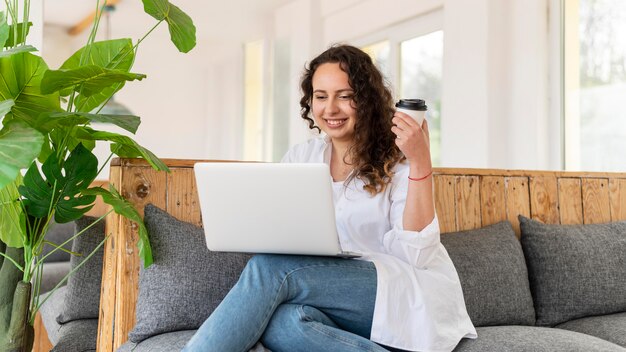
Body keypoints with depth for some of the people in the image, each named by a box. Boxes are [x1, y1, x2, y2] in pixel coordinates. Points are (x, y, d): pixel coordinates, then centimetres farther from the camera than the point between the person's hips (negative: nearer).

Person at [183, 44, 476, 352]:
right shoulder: (299, 158, 12)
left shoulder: (397, 160, -1)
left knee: (271, 268, -28)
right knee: (281, 320, -34)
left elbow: (414, 257, -12)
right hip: (340, 301, 4)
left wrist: (420, 163, -18)